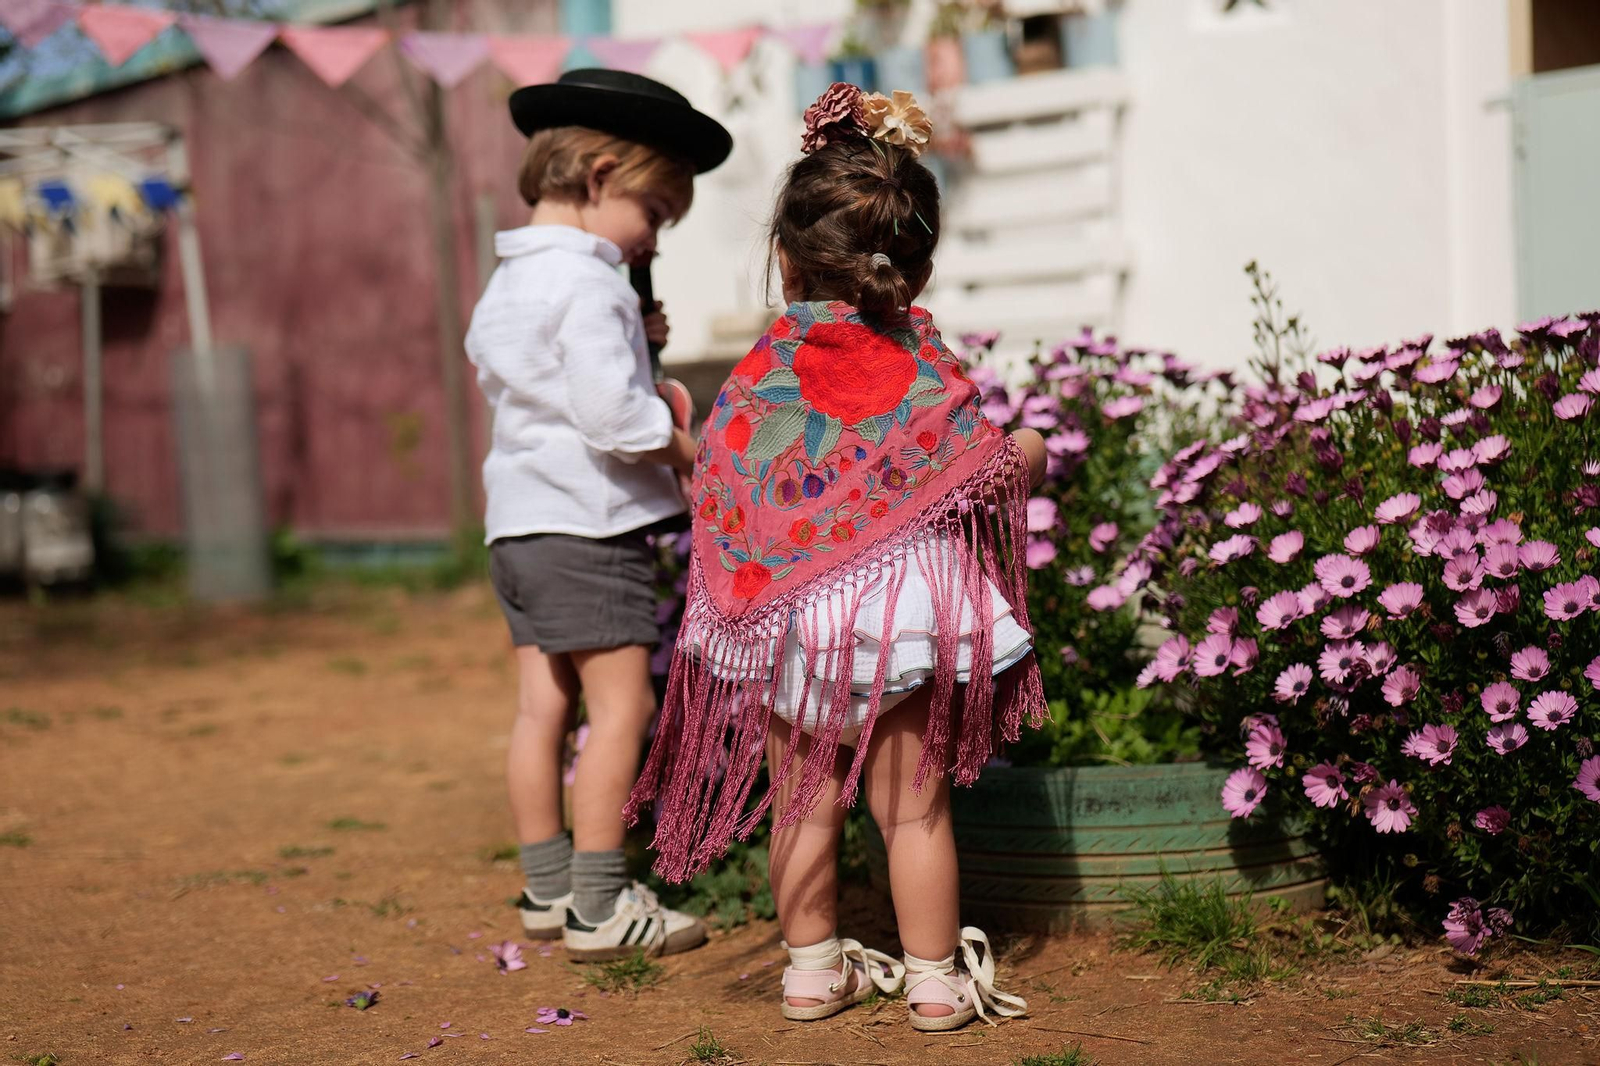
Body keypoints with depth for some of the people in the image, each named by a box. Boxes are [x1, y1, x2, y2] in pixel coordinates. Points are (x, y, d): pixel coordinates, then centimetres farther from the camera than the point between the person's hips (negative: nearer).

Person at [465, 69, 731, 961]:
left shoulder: (507, 284, 14)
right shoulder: (588, 285, -16)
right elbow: (613, 416, -24)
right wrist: (689, 452, -8)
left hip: (518, 521, 10)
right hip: (588, 526, -10)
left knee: (544, 705, 13)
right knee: (623, 704, -4)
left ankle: (549, 888, 21)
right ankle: (600, 904, -1)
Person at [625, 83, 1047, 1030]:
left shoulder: (759, 373, -5)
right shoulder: (923, 365, -7)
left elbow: (718, 489, -3)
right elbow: (990, 476, -5)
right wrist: (1026, 454, 17)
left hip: (786, 624, 1)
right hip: (901, 610, -1)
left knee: (803, 802, 13)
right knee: (914, 803, 9)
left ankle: (814, 967, 24)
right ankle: (936, 977, 16)